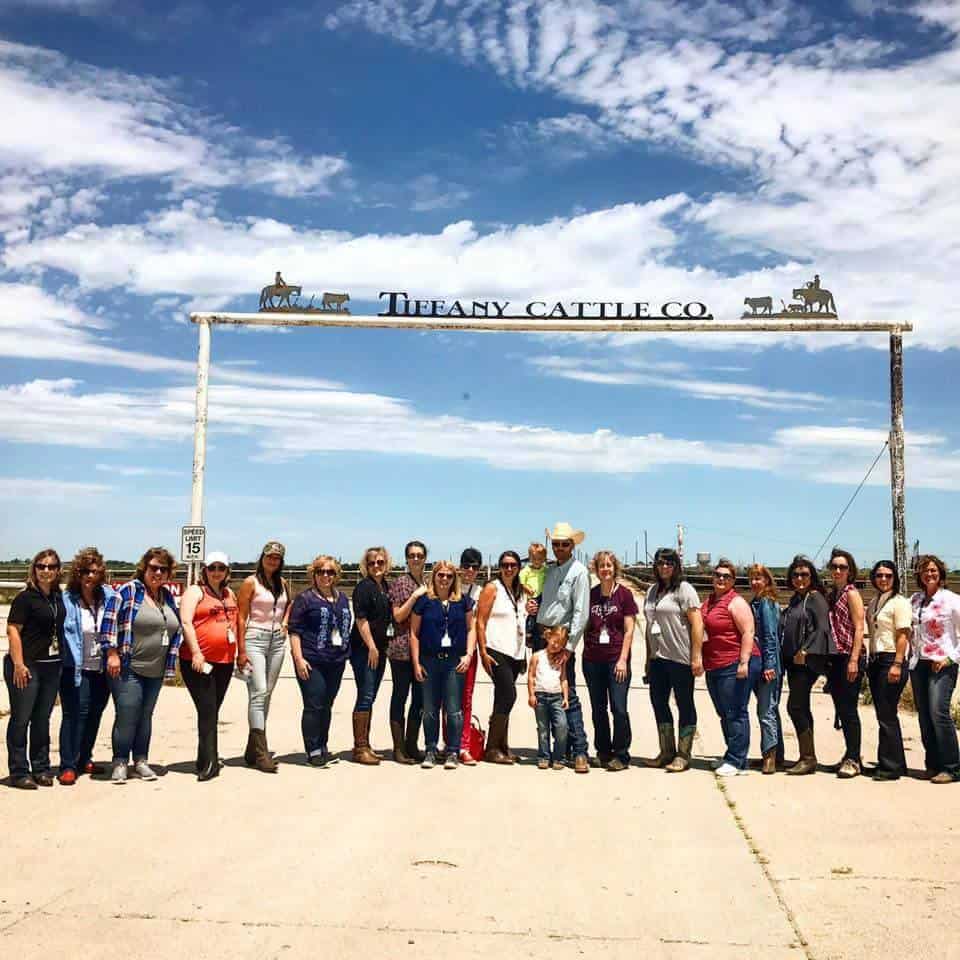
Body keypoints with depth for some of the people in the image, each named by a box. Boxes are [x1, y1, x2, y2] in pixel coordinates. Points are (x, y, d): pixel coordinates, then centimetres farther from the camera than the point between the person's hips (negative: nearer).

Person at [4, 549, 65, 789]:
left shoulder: (58, 598, 9)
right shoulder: (25, 597, -8)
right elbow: (13, 630, -12)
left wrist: (63, 660, 12)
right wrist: (18, 664, -18)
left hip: (52, 666, 6)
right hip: (26, 666, -6)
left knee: (42, 719, 13)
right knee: (21, 719, 1)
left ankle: (41, 769, 21)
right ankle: (19, 772, 9)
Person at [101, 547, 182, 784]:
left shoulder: (168, 596, 14)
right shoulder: (129, 591, -5)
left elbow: (177, 629, 20)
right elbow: (109, 620, -11)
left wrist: (170, 662, 15)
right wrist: (112, 653, -16)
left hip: (156, 670, 6)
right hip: (128, 668, -6)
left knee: (146, 716, 11)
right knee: (126, 715, -7)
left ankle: (141, 761, 20)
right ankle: (120, 763, 5)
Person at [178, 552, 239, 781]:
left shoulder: (229, 594, 16)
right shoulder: (195, 591, -3)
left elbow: (236, 622, 25)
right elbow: (186, 622, -12)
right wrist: (196, 653, -20)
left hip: (225, 661, 6)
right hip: (198, 662, -6)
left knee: (212, 711, 12)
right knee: (207, 711, -10)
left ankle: (206, 760, 21)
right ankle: (209, 763, -8)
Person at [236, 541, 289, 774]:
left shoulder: (283, 583, 12)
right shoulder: (251, 582, -4)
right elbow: (241, 617, -7)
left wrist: (285, 622, 10)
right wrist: (241, 651, -12)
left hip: (277, 641, 6)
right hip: (255, 639, -6)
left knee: (267, 694, 8)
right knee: (259, 692, -14)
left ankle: (252, 750, 17)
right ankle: (261, 753, -15)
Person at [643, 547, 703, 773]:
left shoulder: (684, 589, -6)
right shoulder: (652, 591, 15)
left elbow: (697, 624, -12)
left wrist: (697, 657, -17)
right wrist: (649, 658, 17)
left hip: (680, 658, -7)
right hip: (658, 658, 7)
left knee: (684, 704, 2)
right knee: (659, 703, 10)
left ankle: (683, 755, 9)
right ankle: (667, 752, 21)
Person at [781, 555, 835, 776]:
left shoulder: (815, 598, -6)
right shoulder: (795, 600, 18)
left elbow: (822, 628, -15)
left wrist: (805, 652, -19)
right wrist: (785, 655, 11)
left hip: (808, 661, -9)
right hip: (793, 661, 9)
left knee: (795, 706, -12)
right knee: (802, 708, 10)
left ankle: (808, 757, -5)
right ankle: (807, 757, 16)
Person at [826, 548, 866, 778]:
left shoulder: (851, 593, -6)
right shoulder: (830, 595, 15)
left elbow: (859, 628, -12)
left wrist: (854, 660, -19)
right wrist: (827, 660, 10)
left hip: (849, 658, -7)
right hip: (834, 659, 7)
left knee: (849, 709, -5)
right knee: (840, 709, 11)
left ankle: (853, 760, 1)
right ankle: (852, 755, 22)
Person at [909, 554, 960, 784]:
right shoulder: (914, 600, 12)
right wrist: (908, 657, 10)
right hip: (918, 663, 5)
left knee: (938, 711, -16)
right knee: (924, 715, 5)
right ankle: (932, 764, 13)